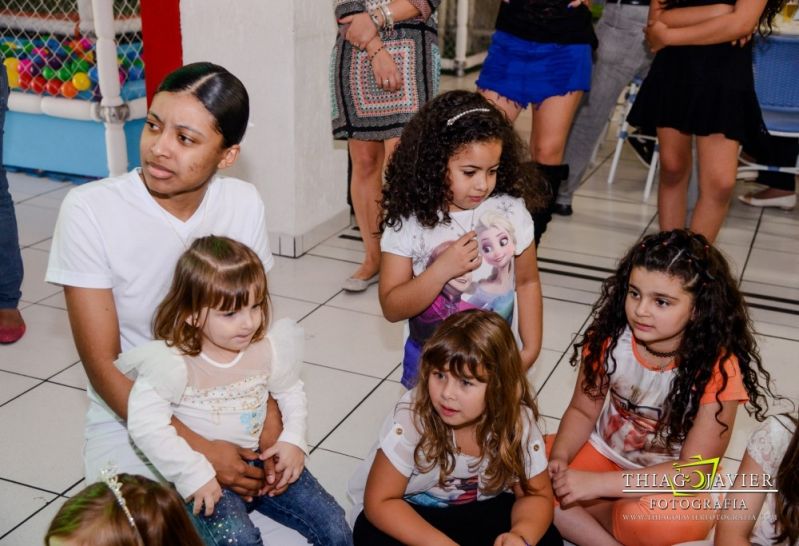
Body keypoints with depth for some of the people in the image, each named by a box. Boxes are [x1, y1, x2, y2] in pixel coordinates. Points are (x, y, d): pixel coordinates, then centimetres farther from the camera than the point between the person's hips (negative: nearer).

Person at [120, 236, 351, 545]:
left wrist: (294, 439, -4)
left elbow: (291, 392, 12)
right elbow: (145, 422, -24)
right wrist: (193, 474, -25)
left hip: (262, 459, 4)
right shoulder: (175, 361, -18)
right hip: (208, 476, -4)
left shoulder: (266, 348, -4)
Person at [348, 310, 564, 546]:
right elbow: (380, 501, -24)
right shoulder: (410, 416, -30)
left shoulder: (518, 420, -21)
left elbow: (536, 495, -8)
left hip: (477, 511, 2)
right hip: (412, 512, -2)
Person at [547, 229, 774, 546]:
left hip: (676, 484, -4)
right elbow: (582, 411, -3)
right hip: (606, 453, 4)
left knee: (654, 518, -38)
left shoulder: (718, 368, -24)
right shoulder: (609, 338, -15)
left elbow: (694, 471, -24)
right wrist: (558, 459, -25)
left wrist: (597, 483, -31)